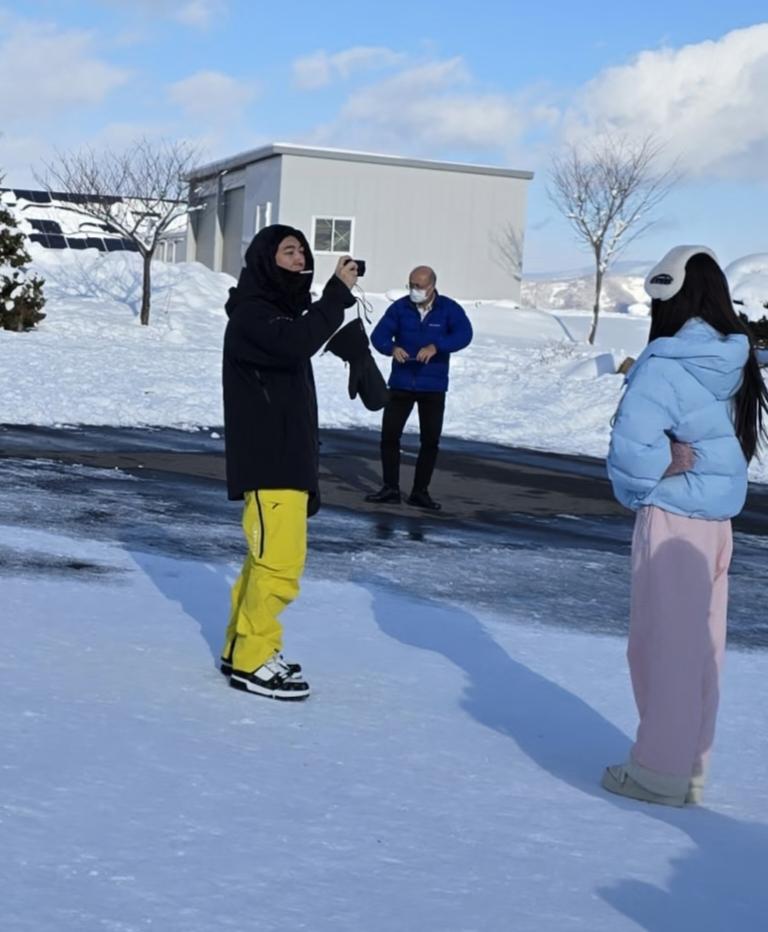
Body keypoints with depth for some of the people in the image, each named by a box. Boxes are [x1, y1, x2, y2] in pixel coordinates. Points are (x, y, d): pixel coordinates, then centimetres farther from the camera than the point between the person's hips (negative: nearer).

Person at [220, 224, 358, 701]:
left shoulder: (281, 312, 21)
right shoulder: (251, 313, -10)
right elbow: (296, 344, -31)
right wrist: (338, 291, -25)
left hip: (289, 457, 10)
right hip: (267, 461, -10)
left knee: (271, 558, 12)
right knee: (280, 560, -11)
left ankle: (242, 648, 21)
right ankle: (251, 660, -3)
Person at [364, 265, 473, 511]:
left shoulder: (449, 309, -5)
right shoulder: (399, 308, -2)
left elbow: (464, 334, -20)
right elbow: (379, 334, -8)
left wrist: (436, 346, -35)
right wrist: (392, 348, -32)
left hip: (434, 387, -1)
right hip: (401, 383, 1)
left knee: (430, 440, 4)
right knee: (389, 434, -2)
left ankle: (420, 492, 16)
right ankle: (390, 488, 10)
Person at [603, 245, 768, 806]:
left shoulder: (664, 364, -17)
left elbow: (631, 451, -24)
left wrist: (667, 463, -6)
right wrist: (692, 458, -5)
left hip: (672, 522, -7)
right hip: (719, 521, 7)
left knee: (663, 645, 4)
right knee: (702, 647, 14)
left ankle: (660, 773, 14)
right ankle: (690, 768, 25)